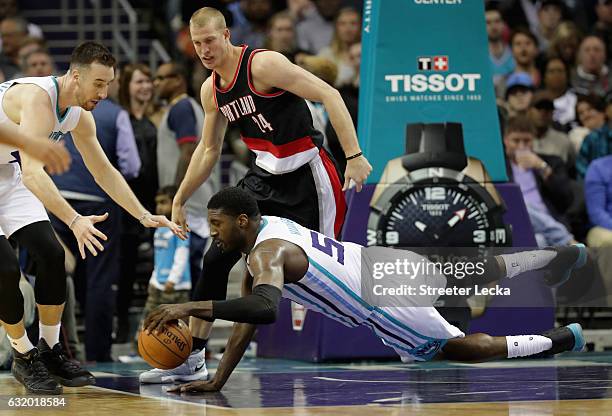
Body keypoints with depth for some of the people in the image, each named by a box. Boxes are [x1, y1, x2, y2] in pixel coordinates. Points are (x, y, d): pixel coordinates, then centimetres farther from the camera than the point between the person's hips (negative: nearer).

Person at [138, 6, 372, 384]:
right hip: (265, 176, 7)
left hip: (306, 175, -7)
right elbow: (209, 150, 20)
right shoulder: (211, 90, 6)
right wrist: (179, 201, 22)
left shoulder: (263, 64, -18)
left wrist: (354, 156, -27)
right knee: (215, 260, 2)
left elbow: (329, 95, -21)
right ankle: (192, 356, 10)